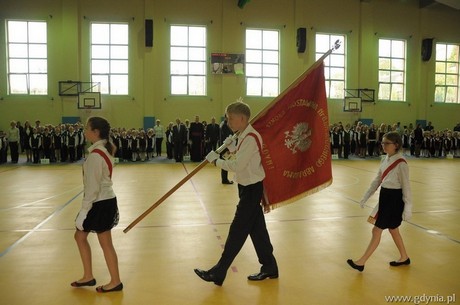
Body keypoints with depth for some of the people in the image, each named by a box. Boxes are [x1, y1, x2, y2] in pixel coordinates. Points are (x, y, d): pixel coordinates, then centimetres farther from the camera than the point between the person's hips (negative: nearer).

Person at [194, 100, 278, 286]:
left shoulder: (251, 138, -21)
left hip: (251, 189, -10)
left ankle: (218, 273, 7)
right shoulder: (244, 135, 10)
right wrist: (231, 147, 2)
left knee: (237, 230, -2)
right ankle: (269, 267, 26)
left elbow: (237, 166, -25)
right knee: (257, 229, 15)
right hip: (248, 187, 10)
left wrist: (215, 160, -14)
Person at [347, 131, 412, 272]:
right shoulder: (385, 160, 6)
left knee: (377, 230, -3)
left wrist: (408, 208, -14)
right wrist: (365, 197, 12)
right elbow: (377, 180, 13)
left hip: (394, 199, -8)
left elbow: (406, 187, -15)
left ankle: (361, 262, 5)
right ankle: (404, 258, 38)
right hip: (384, 196, 8)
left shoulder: (401, 163, -18)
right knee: (393, 229, 19)